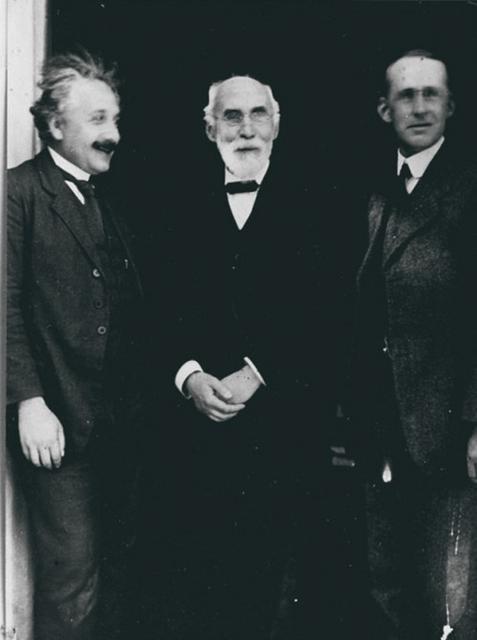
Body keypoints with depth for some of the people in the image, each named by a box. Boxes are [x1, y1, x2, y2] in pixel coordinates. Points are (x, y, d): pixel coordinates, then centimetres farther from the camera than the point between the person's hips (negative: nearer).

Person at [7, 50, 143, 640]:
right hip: (58, 422, -7)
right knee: (72, 581, -2)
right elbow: (8, 306, -12)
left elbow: (127, 310, 14)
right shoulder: (19, 190, -5)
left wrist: (132, 403, 8)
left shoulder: (106, 203, 17)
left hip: (116, 422, 7)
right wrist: (29, 402, -18)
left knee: (112, 564, 15)